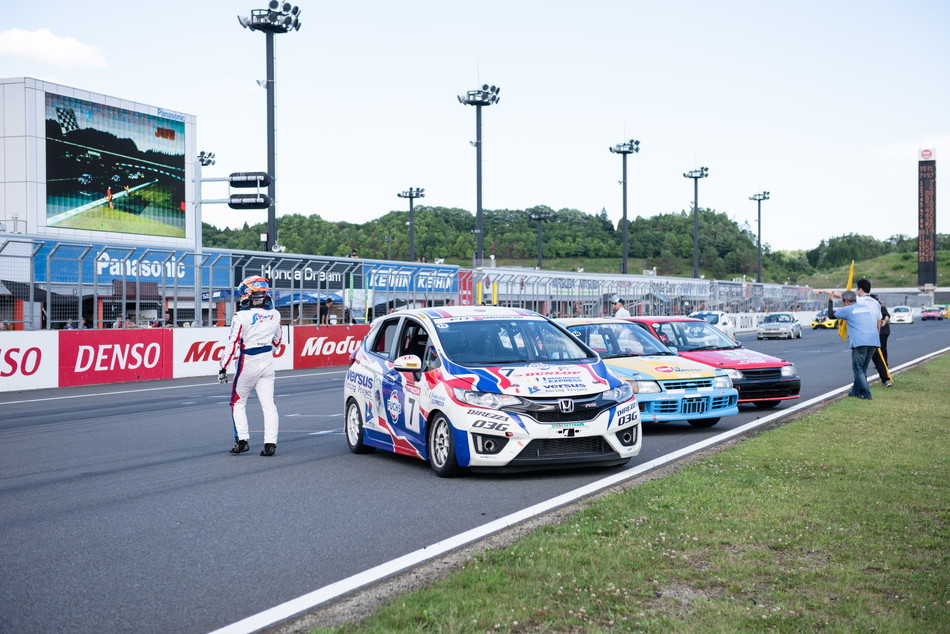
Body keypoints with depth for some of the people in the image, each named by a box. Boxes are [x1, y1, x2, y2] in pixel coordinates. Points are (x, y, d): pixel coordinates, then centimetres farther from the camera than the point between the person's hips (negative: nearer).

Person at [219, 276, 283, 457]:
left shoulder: (242, 317, -15)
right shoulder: (274, 314, 2)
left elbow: (233, 344, -14)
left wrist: (223, 367, -8)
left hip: (248, 364, -4)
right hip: (267, 363, 4)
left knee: (238, 402, 13)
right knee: (268, 404, 4)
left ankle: (242, 440, 9)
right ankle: (270, 443, -2)